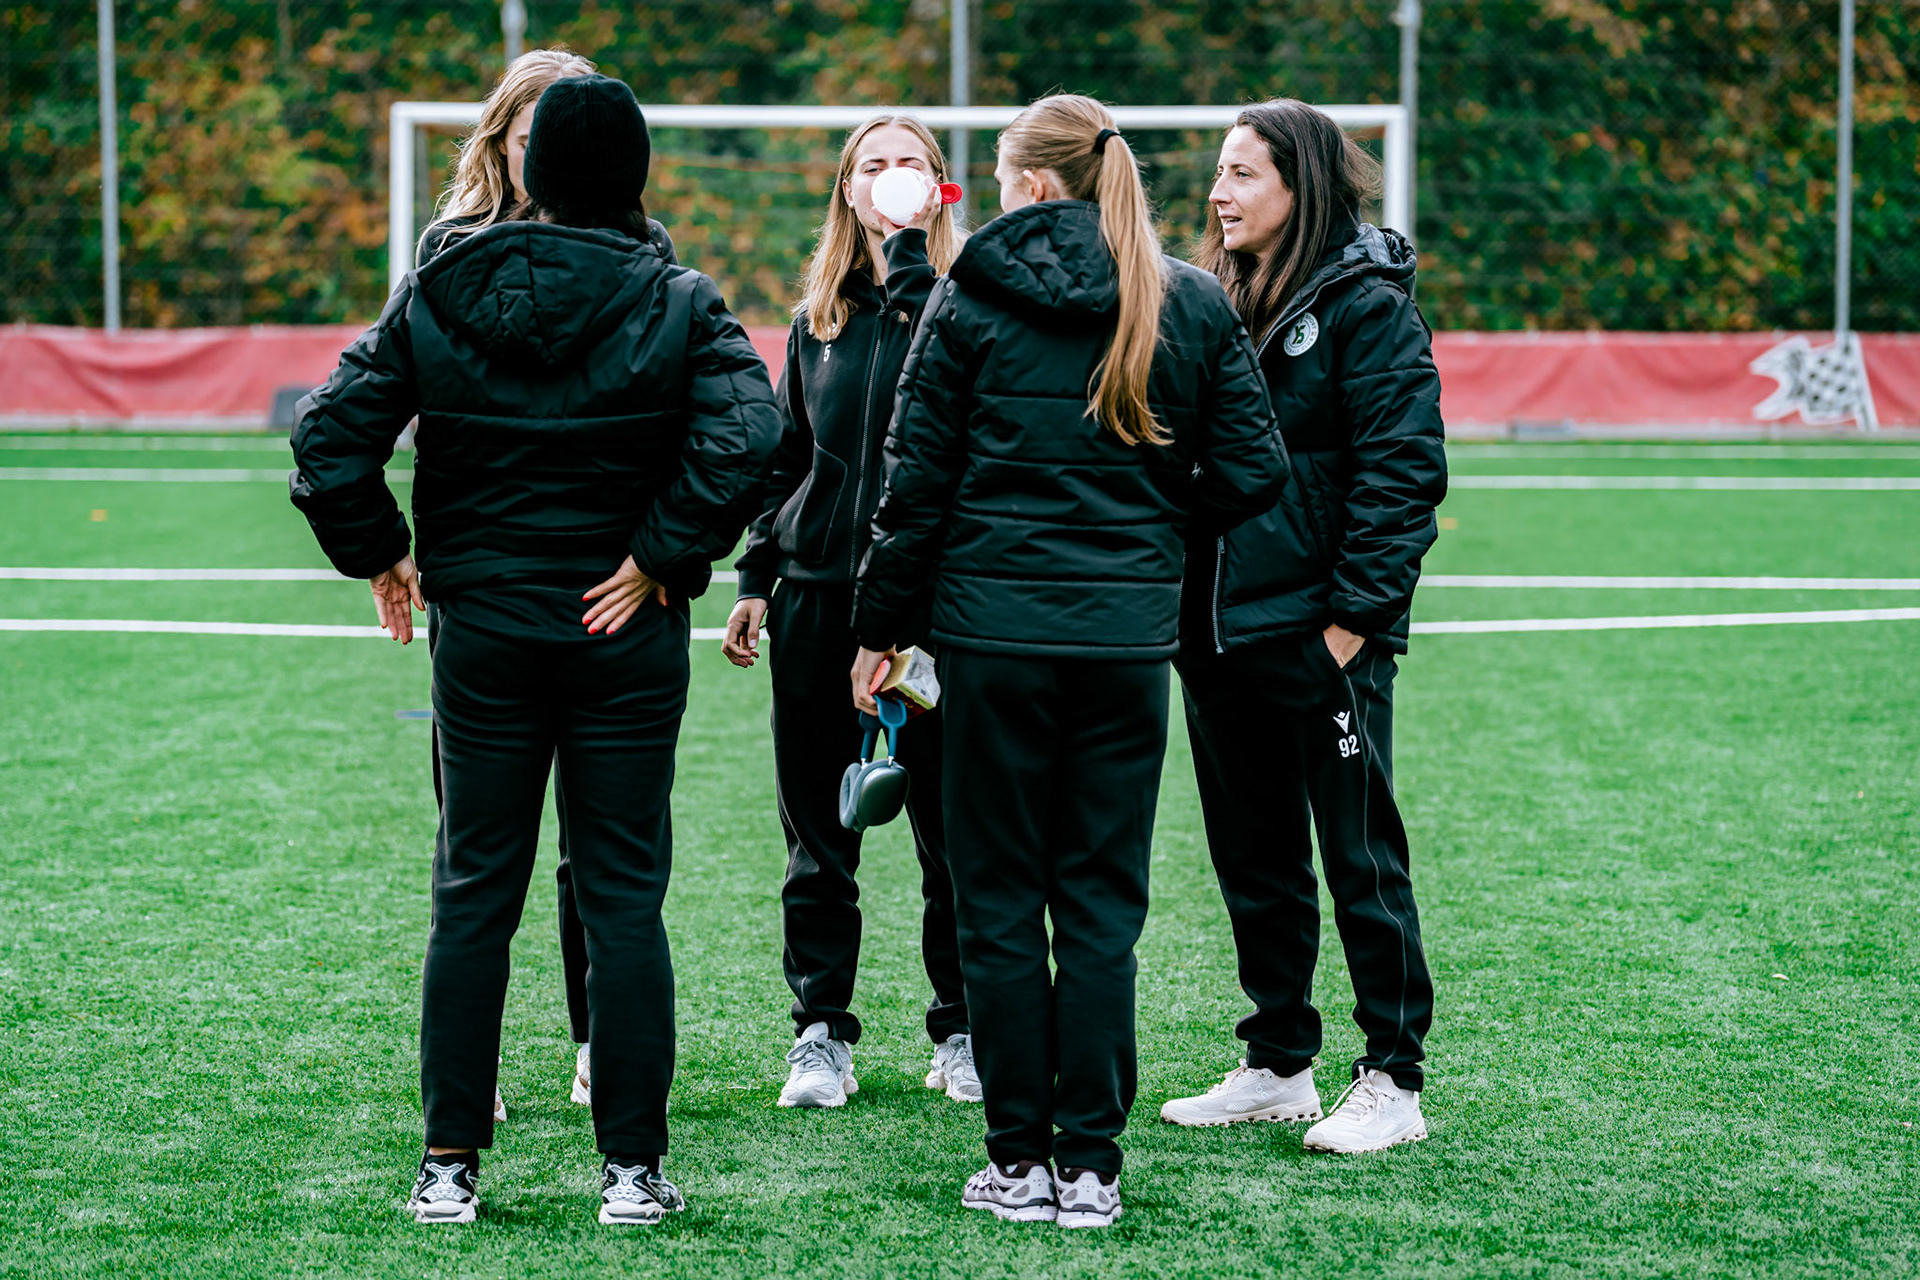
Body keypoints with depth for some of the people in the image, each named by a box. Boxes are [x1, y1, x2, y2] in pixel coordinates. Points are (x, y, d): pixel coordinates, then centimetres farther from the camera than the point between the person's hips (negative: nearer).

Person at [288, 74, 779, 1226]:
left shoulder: (436, 295, 0)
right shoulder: (680, 304, -6)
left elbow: (332, 434, -5)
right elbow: (744, 438, -20)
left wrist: (380, 557, 6)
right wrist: (663, 557, -11)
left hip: (482, 633, 1)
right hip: (626, 638, -1)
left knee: (473, 896, 10)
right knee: (625, 900, 5)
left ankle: (450, 1164, 12)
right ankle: (633, 1169, 7)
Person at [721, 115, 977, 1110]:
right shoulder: (819, 316, 13)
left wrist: (910, 245, -21)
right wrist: (754, 576, 11)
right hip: (818, 590, 4)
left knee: (949, 824, 2)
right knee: (818, 832, 5)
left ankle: (961, 1028, 14)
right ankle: (822, 1031, 13)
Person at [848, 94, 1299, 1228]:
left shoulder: (972, 298, -2)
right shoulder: (1194, 306, 4)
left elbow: (919, 484, -2)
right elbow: (1252, 474, 2)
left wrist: (880, 629, 6)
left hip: (995, 625, -2)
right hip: (1130, 628, 2)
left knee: (999, 898, 7)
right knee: (1102, 899, 7)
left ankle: (1020, 1160, 9)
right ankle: (1092, 1165, 7)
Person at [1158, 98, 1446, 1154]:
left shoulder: (1365, 308, -9)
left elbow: (1400, 473, -14)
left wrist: (1354, 618, -17)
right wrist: (1177, 606, 10)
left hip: (1319, 633, -8)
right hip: (1218, 629, 8)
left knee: (1360, 856, -1)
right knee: (1253, 859, 14)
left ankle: (1393, 1082, 6)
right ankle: (1278, 1066, 24)